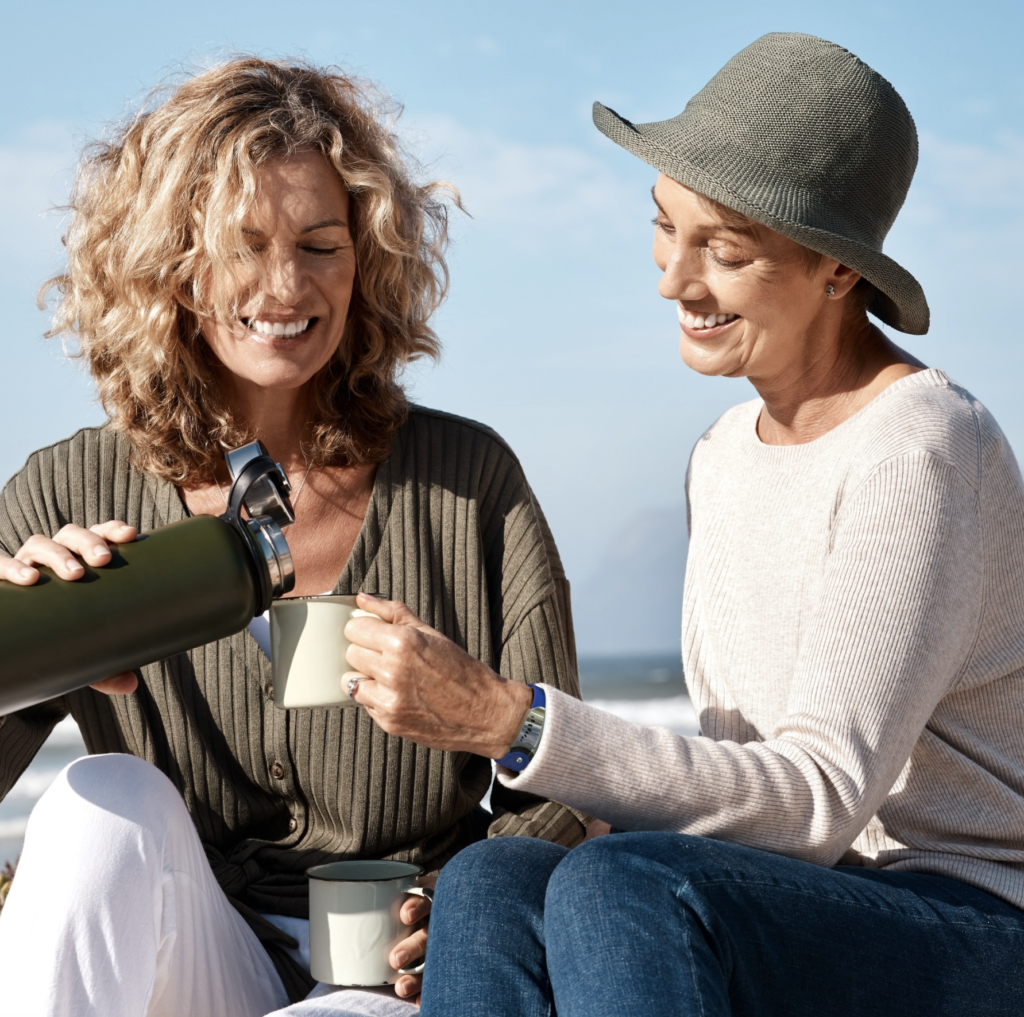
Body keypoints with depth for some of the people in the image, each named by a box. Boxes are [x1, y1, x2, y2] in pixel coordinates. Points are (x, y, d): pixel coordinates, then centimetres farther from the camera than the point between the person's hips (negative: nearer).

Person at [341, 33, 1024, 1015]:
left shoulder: (920, 451, -15)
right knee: (491, 884, -20)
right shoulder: (724, 457, 12)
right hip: (812, 921, 7)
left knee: (621, 886, -32)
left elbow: (824, 797, -21)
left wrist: (503, 718, -28)